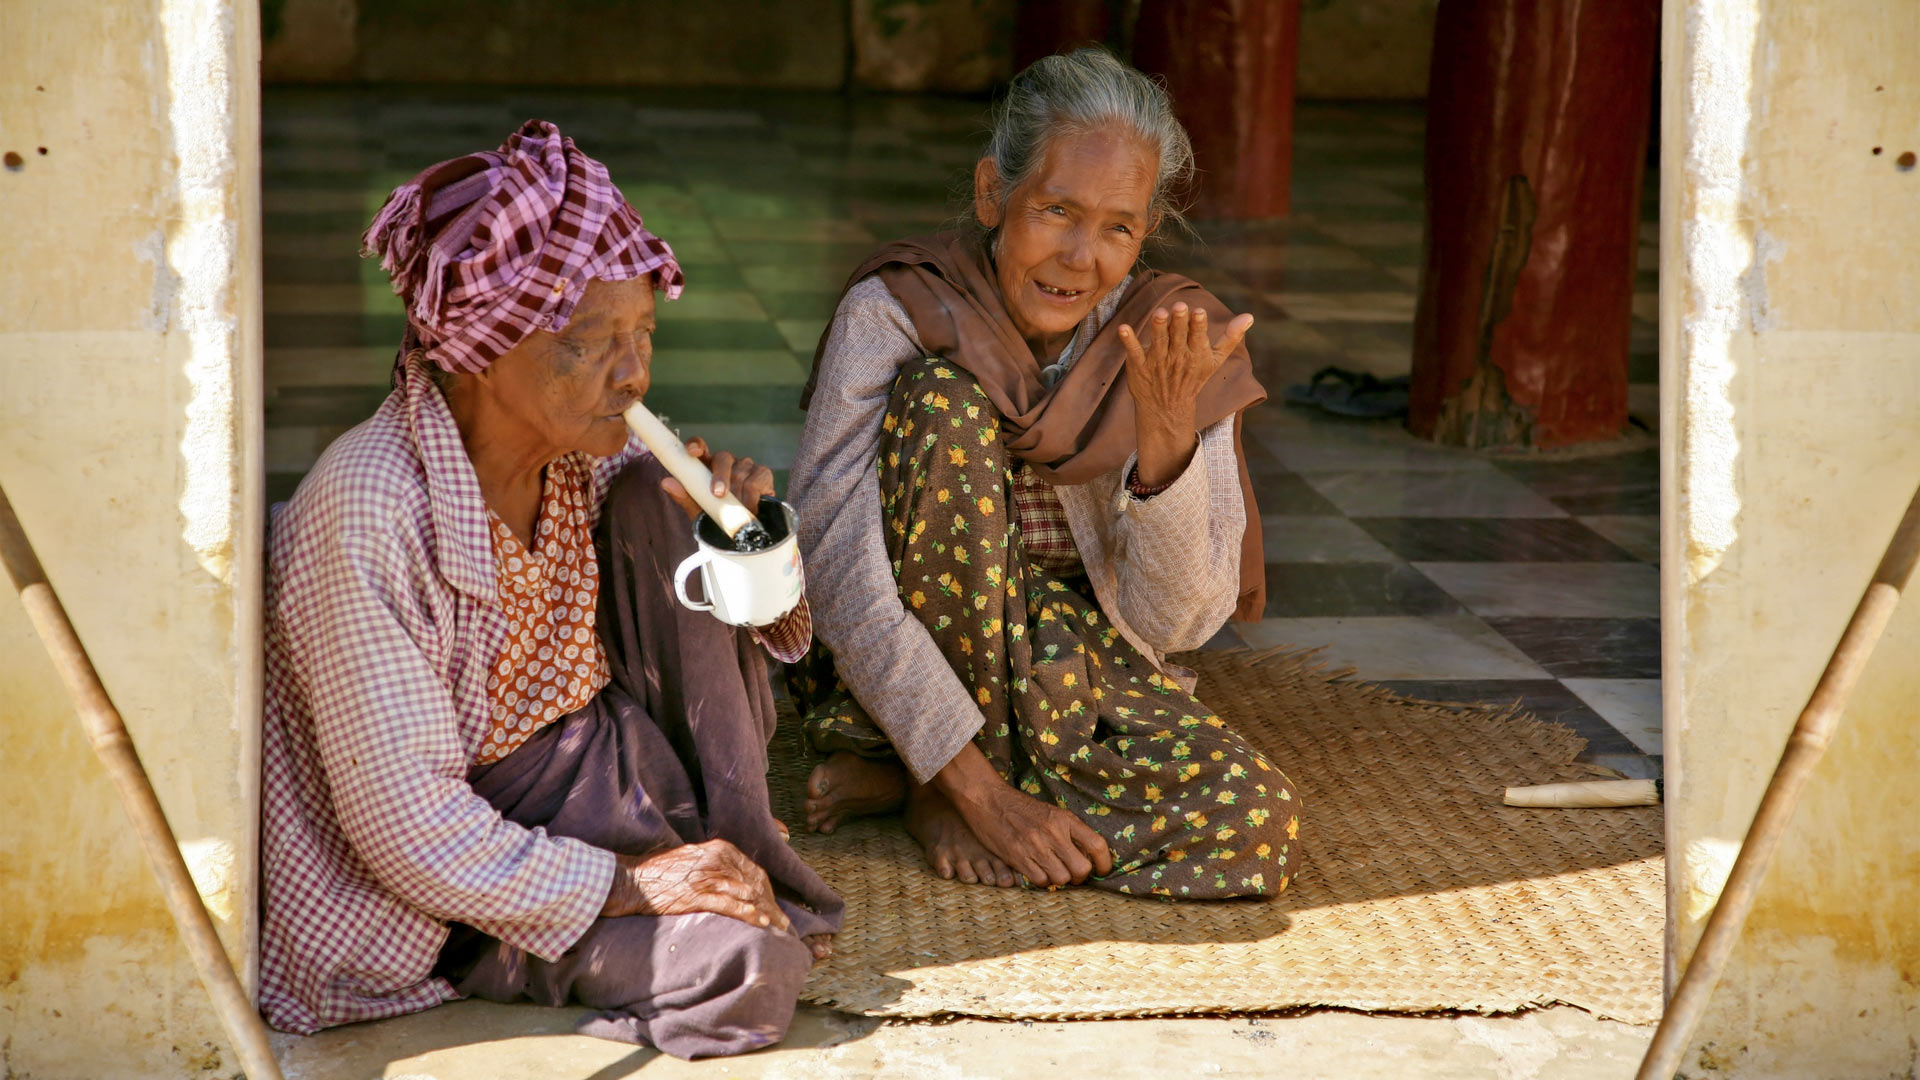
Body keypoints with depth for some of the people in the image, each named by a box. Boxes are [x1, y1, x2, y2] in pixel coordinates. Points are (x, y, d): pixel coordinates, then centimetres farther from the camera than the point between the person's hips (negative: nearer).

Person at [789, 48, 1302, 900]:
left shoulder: (1174, 346, -8)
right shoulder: (896, 313, -17)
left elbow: (1175, 622, -13)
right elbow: (838, 575, -24)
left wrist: (1167, 434, -31)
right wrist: (980, 790, -29)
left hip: (1081, 668, 3)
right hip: (892, 667, -2)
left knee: (1258, 825, -25)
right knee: (943, 403, -27)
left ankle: (901, 778, -10)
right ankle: (951, 789, -17)